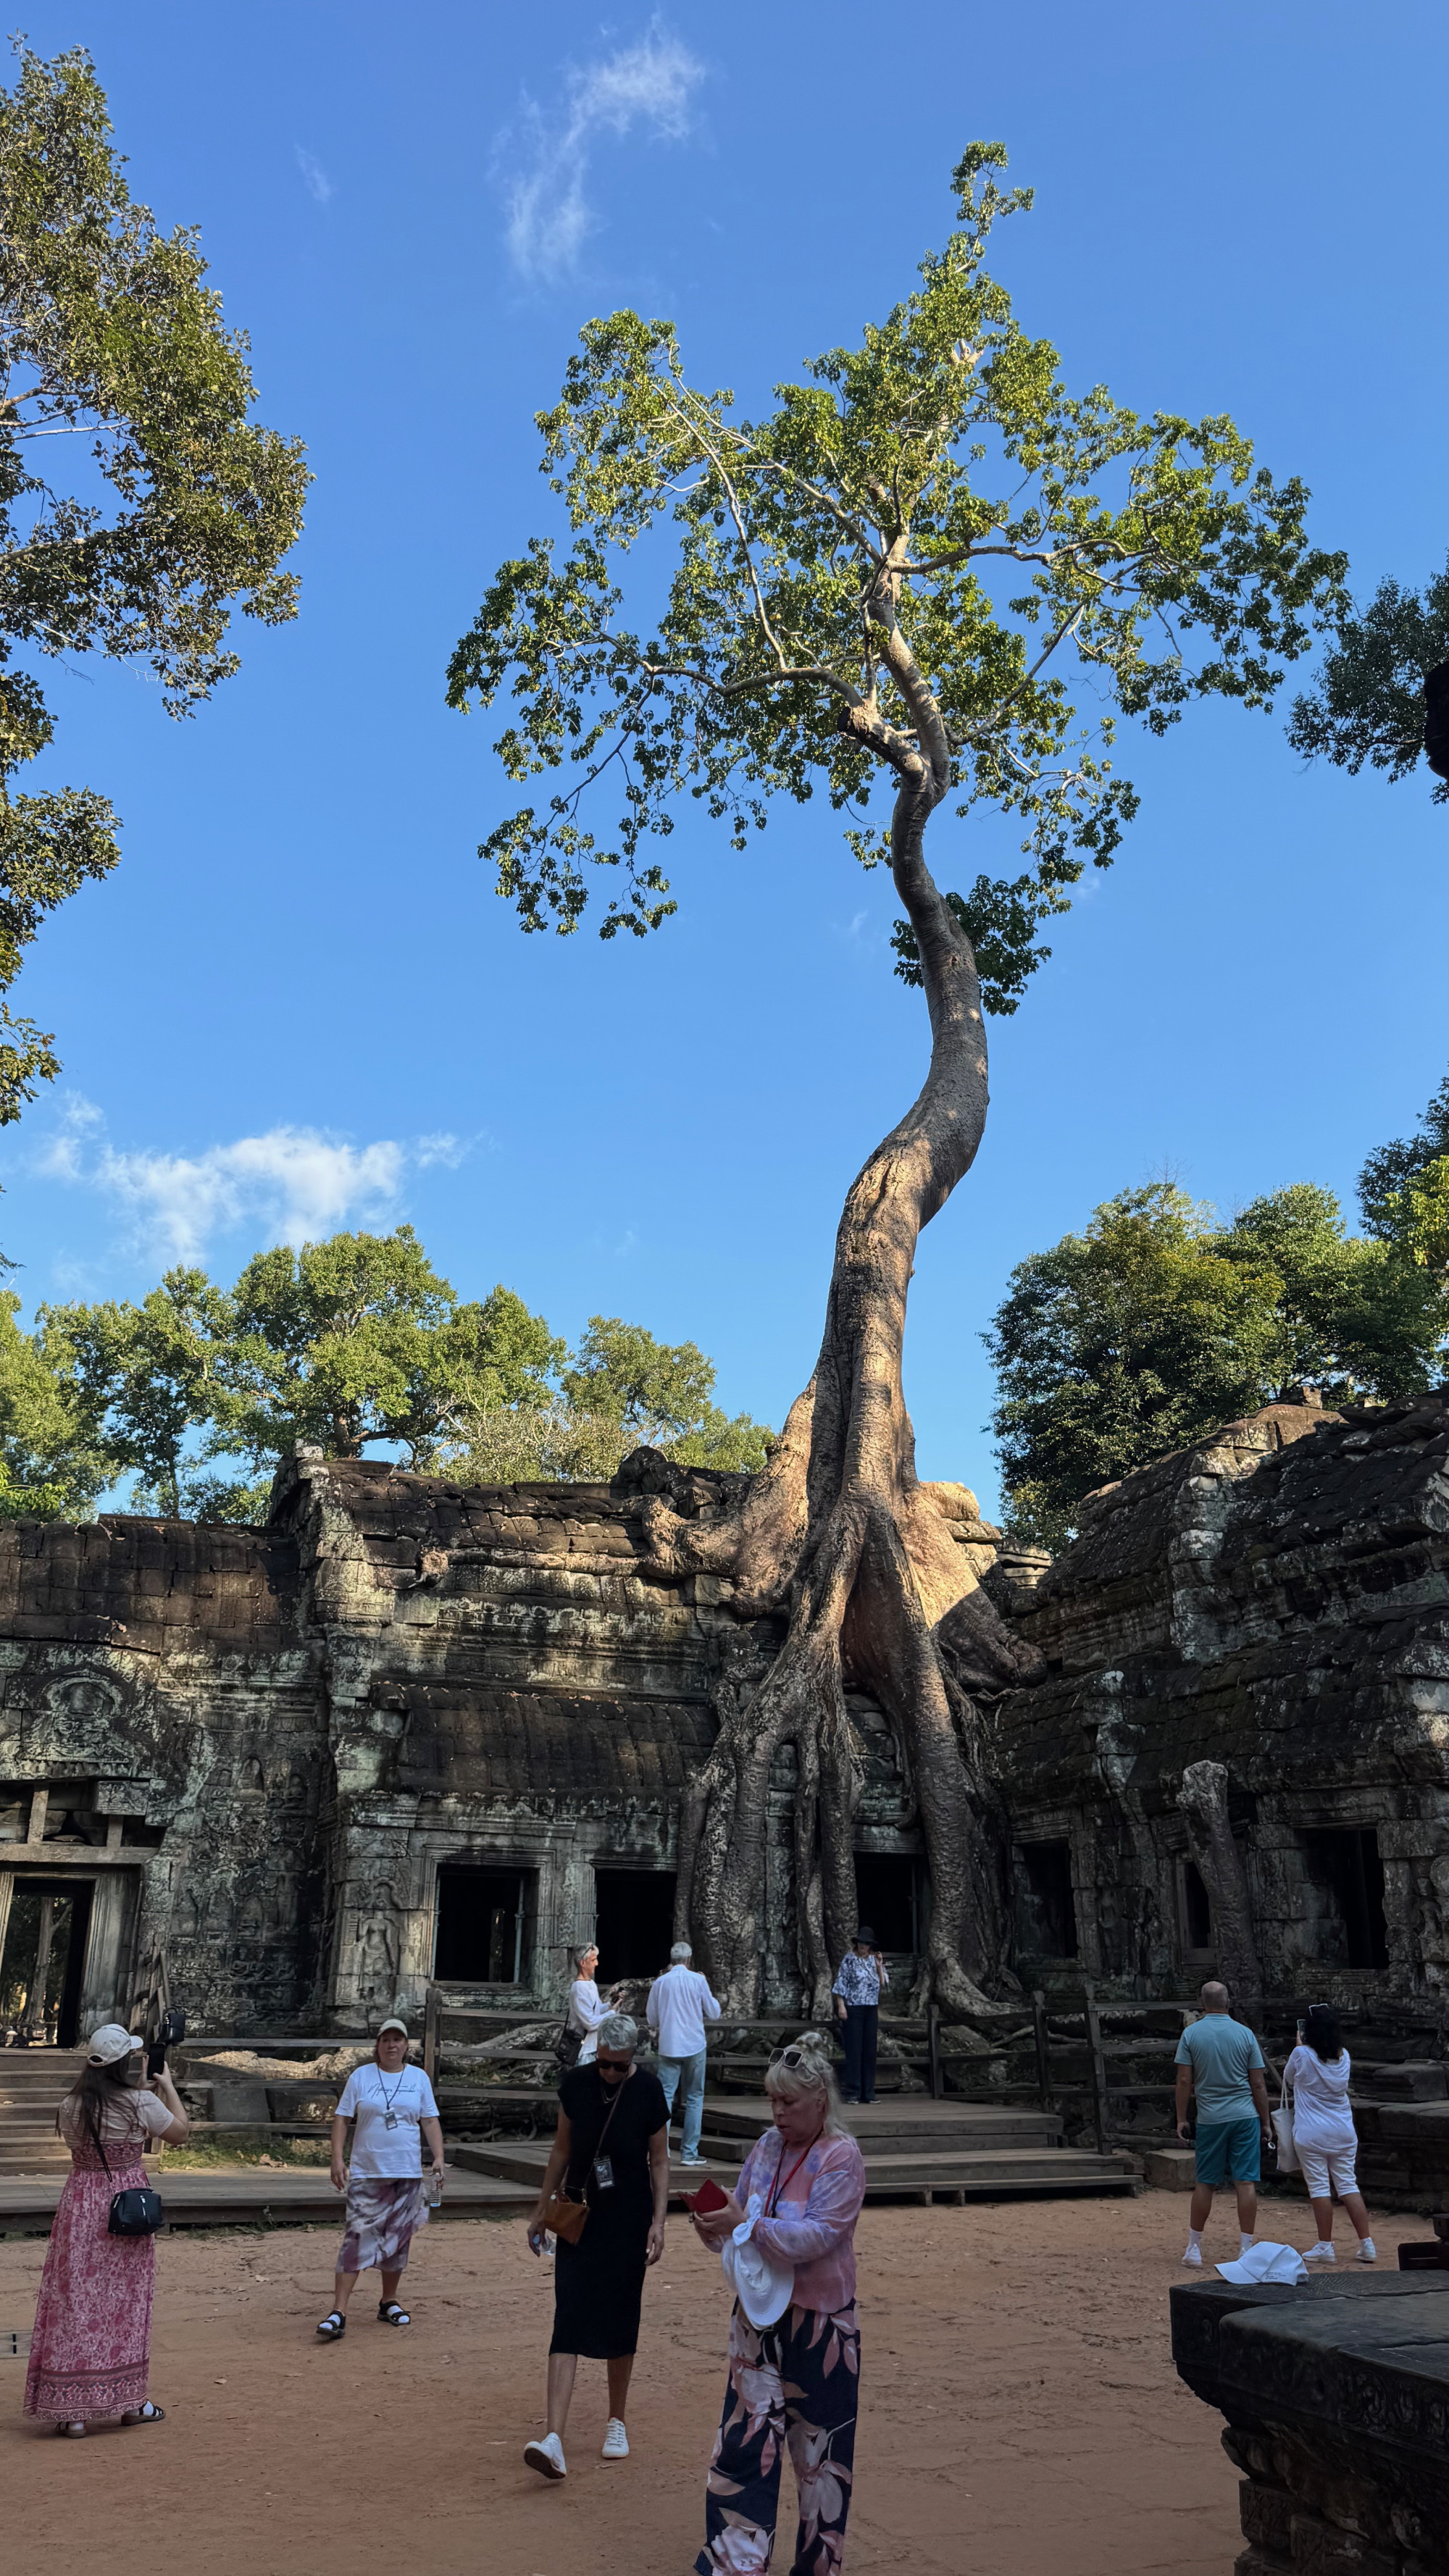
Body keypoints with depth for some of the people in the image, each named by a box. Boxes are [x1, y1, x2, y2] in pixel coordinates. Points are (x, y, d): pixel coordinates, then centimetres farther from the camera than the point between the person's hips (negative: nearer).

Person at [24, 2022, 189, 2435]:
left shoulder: (71, 2105, -4)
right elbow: (180, 2131, 0)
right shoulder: (142, 2103, -14)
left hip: (80, 2206, 2)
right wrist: (167, 2086, 14)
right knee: (125, 2303, 11)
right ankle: (129, 2401, 22)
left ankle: (72, 2411, 9)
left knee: (74, 2301, 8)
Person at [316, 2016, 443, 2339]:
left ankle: (389, 2303, 26)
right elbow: (341, 2118, 1)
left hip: (407, 2175, 2)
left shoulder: (419, 2078, 6)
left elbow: (430, 2121, 7)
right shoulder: (360, 2076, 2)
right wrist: (337, 2158, -8)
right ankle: (338, 2314, -9)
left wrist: (438, 2158, -3)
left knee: (398, 2240, 10)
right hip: (366, 2173, -2)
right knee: (356, 2239, -10)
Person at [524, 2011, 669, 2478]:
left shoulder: (648, 2090, -10)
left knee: (620, 2320, 9)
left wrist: (658, 2221, -8)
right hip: (580, 2215, 1)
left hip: (629, 2220, -1)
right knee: (568, 2320, -8)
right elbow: (562, 2150, 8)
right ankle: (554, 2439, -12)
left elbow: (659, 2161, -2)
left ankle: (617, 2422, 28)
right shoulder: (576, 2083, -5)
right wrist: (542, 2209, 12)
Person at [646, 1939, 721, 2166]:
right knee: (694, 2098, 7)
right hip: (694, 2045, -1)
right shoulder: (698, 1980, -5)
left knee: (665, 2096, 3)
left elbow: (651, 2019, 8)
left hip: (668, 2046, 1)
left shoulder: (660, 1983, 1)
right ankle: (690, 2153, 6)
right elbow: (714, 2013, 3)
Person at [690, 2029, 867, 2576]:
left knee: (818, 2447, 10)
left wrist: (745, 2225, -31)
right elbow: (741, 2213, 9)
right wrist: (715, 2229, -13)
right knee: (744, 2437, 3)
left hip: (819, 2322, -5)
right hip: (760, 2315, 5)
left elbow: (816, 2236, -25)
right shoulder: (768, 2146, 2)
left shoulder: (842, 2158, -17)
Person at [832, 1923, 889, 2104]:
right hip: (853, 2008, -5)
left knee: (870, 2050, 7)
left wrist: (879, 1966, -4)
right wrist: (841, 2006, -12)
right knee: (854, 2050, -3)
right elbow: (841, 1983, -6)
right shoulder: (850, 1959, -3)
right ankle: (852, 2092, 2)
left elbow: (884, 1983, 9)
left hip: (871, 2009, 5)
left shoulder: (874, 1959, 9)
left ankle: (868, 2092, 14)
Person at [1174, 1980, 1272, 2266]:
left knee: (1205, 2183, 9)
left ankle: (1194, 2248, 15)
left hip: (1210, 2119, 0)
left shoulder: (1191, 2033, -3)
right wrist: (1265, 2122, 11)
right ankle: (1246, 2250, 1)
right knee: (1246, 2183, 1)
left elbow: (1184, 2081, -5)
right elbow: (1258, 2084, 1)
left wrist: (1181, 2119, 4)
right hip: (1245, 2116, 0)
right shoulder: (1244, 2033, -1)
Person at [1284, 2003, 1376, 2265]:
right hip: (1343, 2132, 5)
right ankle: (1367, 2245, 9)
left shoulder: (1302, 2055, -12)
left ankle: (1325, 2247, 5)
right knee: (1348, 2185, 10)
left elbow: (1289, 2080, 6)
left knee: (1319, 2187, 2)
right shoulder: (1344, 2056, 2)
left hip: (1312, 2135, -5)